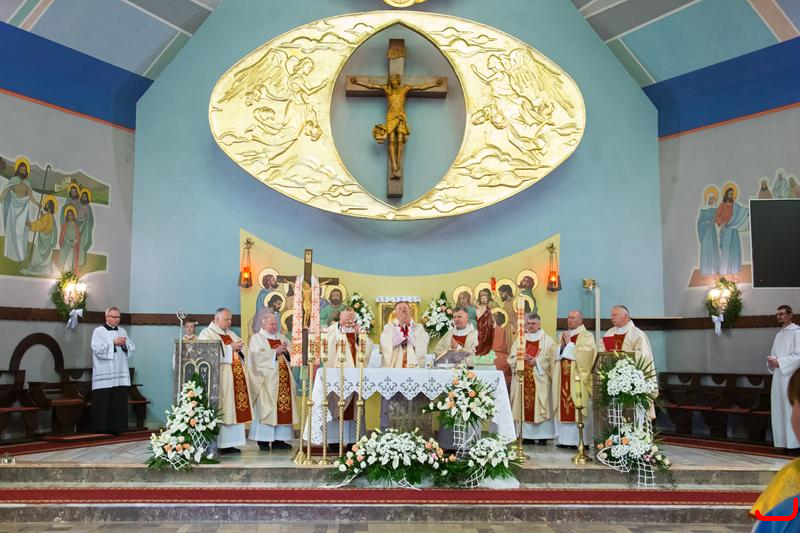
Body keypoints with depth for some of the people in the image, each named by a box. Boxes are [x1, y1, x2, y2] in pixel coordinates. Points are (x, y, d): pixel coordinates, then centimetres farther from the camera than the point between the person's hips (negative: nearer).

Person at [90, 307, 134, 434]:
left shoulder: (123, 331, 17)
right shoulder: (98, 331, 2)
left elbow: (132, 348, 13)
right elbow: (97, 348, -12)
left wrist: (125, 344, -7)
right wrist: (114, 343, -14)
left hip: (121, 375, 5)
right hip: (104, 376, -5)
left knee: (119, 403, 2)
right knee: (104, 403, -5)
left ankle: (116, 428, 8)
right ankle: (102, 429, 1)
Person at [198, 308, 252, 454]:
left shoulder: (231, 334, 21)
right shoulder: (207, 334, -2)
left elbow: (243, 352, 19)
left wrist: (239, 349, -3)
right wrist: (230, 348, -17)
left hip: (235, 379, 7)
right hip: (219, 379, -7)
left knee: (233, 410, 4)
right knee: (219, 413, -9)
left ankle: (229, 443, 8)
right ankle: (216, 445, -6)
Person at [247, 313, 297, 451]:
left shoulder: (282, 338, 20)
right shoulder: (256, 338, 4)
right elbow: (258, 356, -12)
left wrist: (286, 351, -4)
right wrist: (276, 352, -14)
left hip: (283, 380, 5)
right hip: (267, 379, -5)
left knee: (283, 407, 0)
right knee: (265, 407, -9)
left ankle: (278, 439, 5)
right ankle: (263, 440, -5)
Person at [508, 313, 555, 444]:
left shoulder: (547, 340, 4)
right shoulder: (520, 340, 14)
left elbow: (551, 360, -3)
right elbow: (511, 358, 9)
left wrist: (536, 362, -14)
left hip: (540, 379, -3)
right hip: (522, 379, 3)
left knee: (540, 407, -5)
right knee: (524, 407, 1)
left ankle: (542, 436, -1)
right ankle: (526, 434, 5)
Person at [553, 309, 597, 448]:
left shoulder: (586, 336, 0)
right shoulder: (563, 335, 19)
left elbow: (584, 353, -14)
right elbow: (556, 355, 17)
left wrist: (569, 343, -9)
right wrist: (562, 346, -1)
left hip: (578, 378, -6)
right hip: (562, 378, 6)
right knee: (562, 407, 3)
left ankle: (580, 440, -3)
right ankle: (564, 438, 7)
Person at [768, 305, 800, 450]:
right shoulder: (779, 335, 18)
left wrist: (779, 362, -15)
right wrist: (772, 360, -1)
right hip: (778, 376, 8)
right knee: (779, 410, 7)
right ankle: (782, 441, 12)